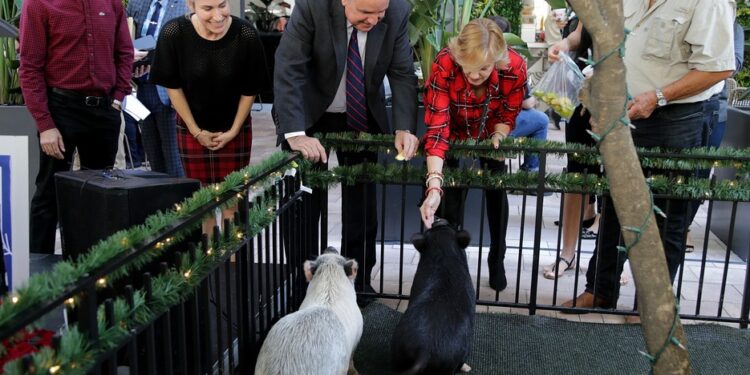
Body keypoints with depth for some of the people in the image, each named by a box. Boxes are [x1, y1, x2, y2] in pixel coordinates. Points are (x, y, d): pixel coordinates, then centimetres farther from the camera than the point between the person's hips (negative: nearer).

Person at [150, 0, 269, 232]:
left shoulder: (246, 35, -20)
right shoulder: (173, 33, -20)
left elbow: (250, 90, -7)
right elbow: (172, 86, -8)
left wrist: (234, 130, -4)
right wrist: (196, 131, -5)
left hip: (235, 129, 0)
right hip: (192, 129, 1)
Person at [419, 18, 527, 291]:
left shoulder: (515, 67, -35)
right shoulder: (444, 64, -41)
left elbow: (507, 115, -15)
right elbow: (437, 127, -43)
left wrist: (497, 139, -34)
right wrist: (433, 185, -51)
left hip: (489, 132, 2)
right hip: (454, 130, -1)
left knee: (496, 189, 6)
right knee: (451, 191, -8)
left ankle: (497, 261, 26)